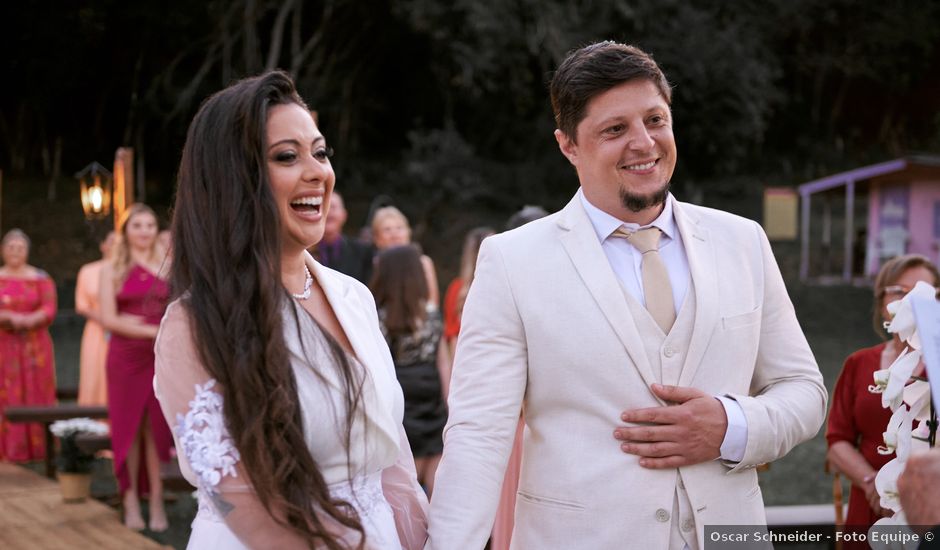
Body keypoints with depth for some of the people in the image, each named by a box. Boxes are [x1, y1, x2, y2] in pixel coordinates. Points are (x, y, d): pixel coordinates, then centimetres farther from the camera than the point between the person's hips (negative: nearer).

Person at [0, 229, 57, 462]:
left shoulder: (41, 279, 5)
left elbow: (49, 311, -6)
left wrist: (24, 320, -22)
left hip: (34, 348, 0)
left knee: (35, 397, -2)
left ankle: (37, 448, 1)